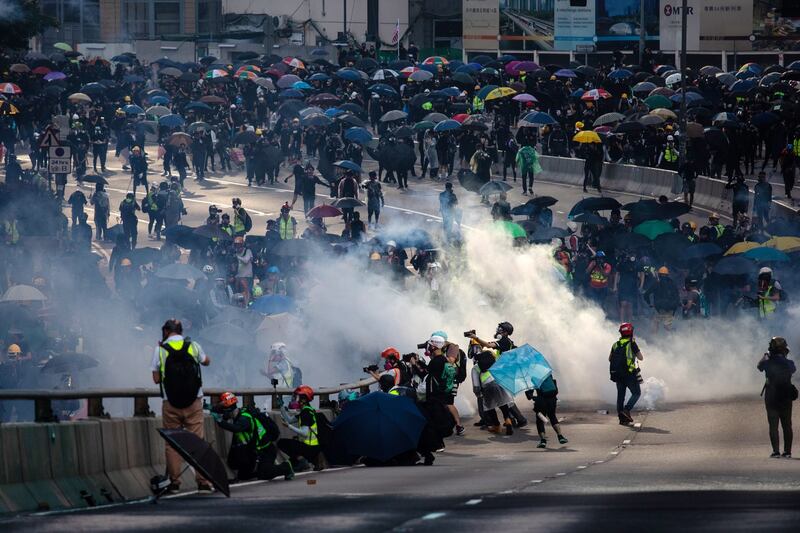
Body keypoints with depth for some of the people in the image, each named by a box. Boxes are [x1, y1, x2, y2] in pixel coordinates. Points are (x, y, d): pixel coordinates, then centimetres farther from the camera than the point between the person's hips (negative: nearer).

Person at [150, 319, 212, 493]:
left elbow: (156, 379, 0)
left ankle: (174, 482, 6)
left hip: (171, 405, -1)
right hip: (193, 403, 1)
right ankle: (202, 481, -2)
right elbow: (206, 361, 22)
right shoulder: (194, 346, 2)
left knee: (172, 444, 7)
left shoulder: (160, 349, -2)